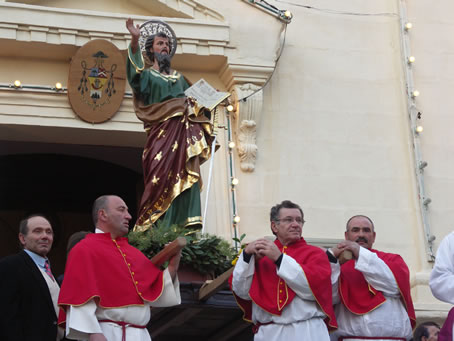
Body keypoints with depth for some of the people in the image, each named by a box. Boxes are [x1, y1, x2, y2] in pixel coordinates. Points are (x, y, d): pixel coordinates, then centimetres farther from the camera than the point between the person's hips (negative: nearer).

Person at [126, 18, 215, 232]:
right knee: (164, 175, -16)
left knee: (186, 176, -9)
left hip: (185, 131, 5)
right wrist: (135, 41, -23)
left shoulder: (178, 77, 29)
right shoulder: (147, 74, 13)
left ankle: (186, 223, -13)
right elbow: (135, 74, -10)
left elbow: (193, 101, 28)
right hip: (162, 131, -5)